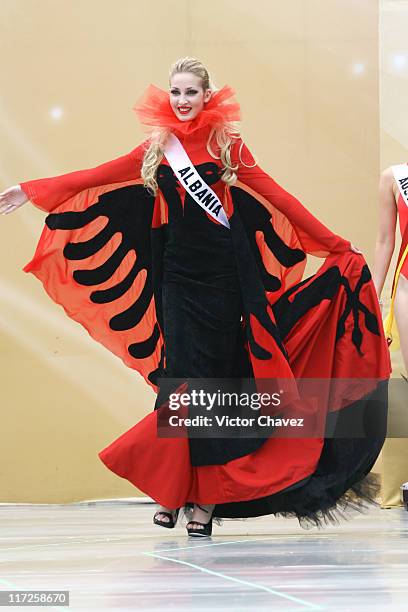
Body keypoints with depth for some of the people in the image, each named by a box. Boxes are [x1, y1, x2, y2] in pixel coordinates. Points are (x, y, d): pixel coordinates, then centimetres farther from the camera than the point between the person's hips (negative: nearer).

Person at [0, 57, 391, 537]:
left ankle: (207, 496, 2)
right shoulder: (157, 148, 10)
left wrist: (334, 245, -1)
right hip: (177, 273, 2)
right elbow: (96, 177, 10)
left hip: (222, 274, -2)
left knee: (216, 375, -2)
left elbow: (276, 196, 2)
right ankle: (172, 490, 3)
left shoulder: (227, 144, 3)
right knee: (181, 376, -4)